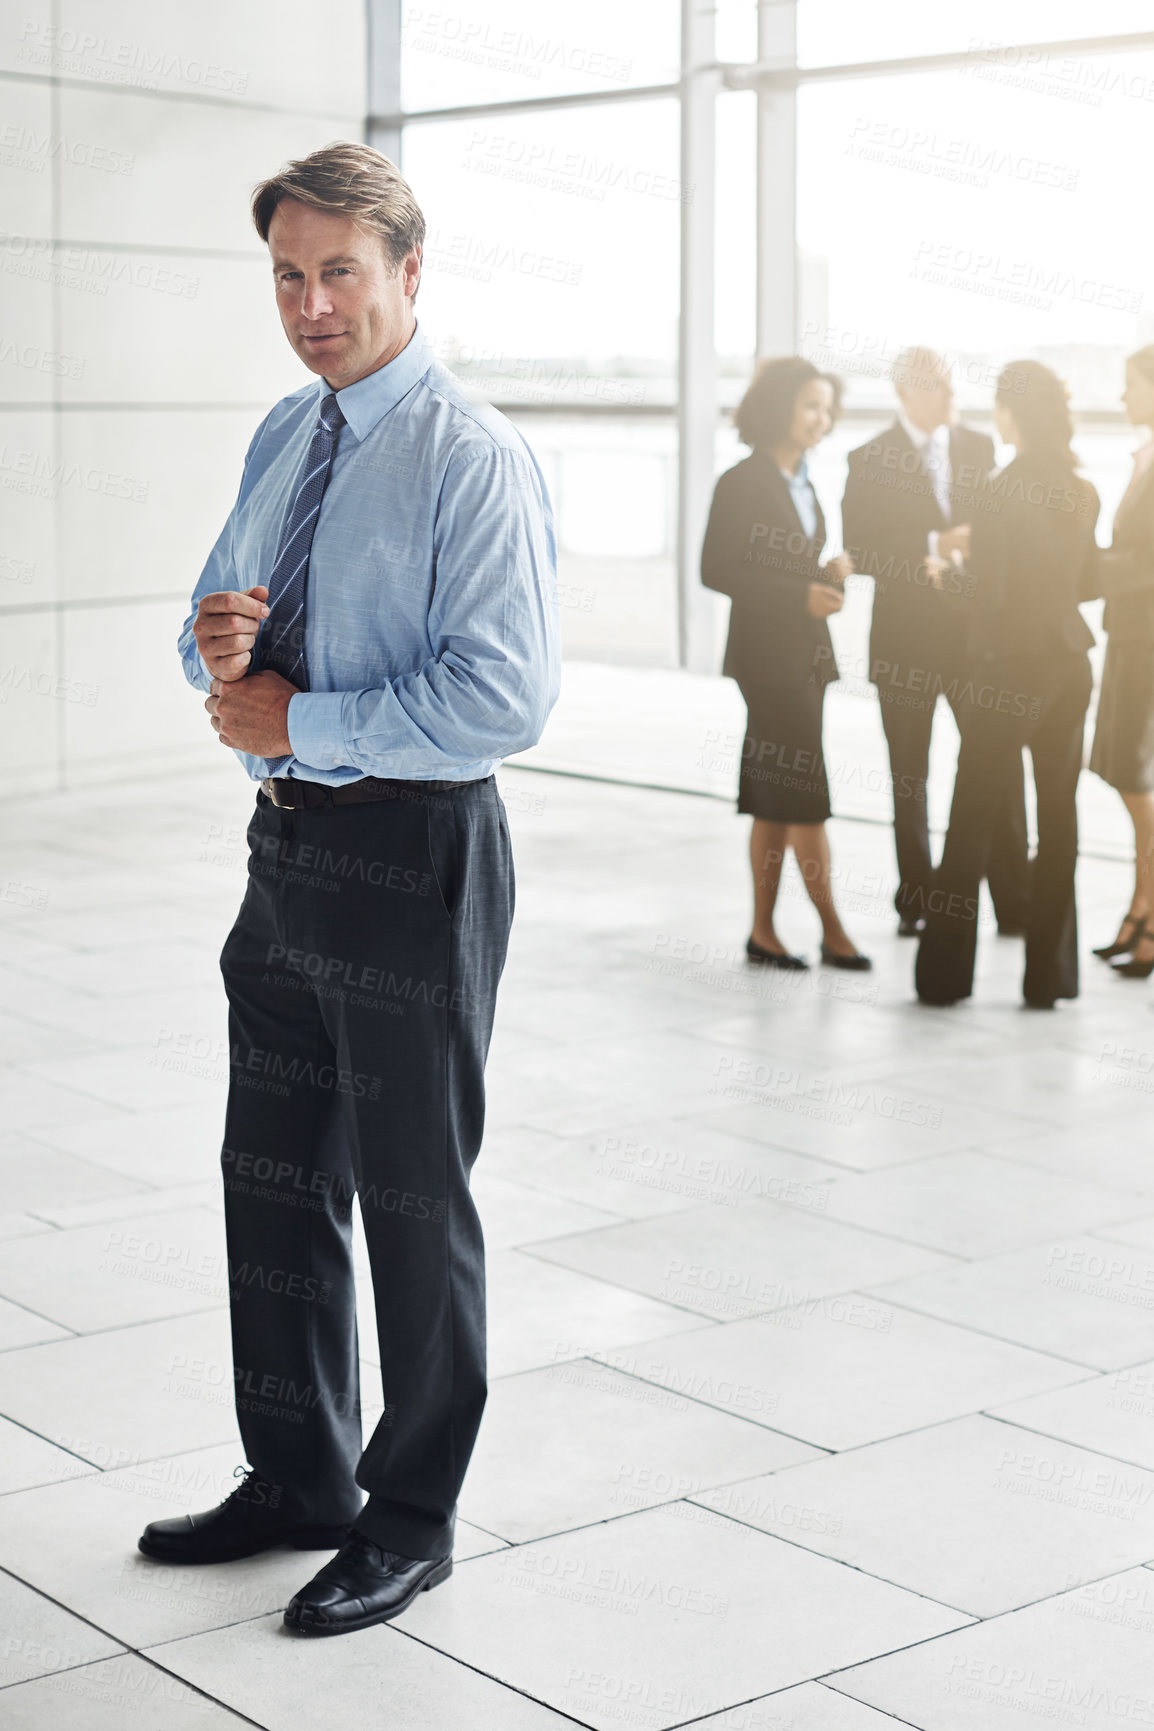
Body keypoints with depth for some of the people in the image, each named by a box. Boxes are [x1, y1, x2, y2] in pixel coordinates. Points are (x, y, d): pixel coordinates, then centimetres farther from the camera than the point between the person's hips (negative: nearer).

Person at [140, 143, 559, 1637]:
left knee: (413, 1201, 6)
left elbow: (502, 697, -24)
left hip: (413, 854, -8)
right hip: (289, 842, 8)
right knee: (274, 1179, 17)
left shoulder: (473, 459, -15)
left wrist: (296, 719, -18)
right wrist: (219, 644, -6)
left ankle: (412, 1523, 23)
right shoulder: (282, 438, 10)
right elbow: (221, 627, 19)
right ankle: (296, 1480, 36)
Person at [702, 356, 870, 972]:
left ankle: (763, 932, 12)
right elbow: (717, 570, -13)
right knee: (804, 789, -8)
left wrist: (830, 574, 0)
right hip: (766, 651, -8)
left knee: (777, 796, 8)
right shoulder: (742, 482, -9)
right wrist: (801, 595, -17)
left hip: (805, 650, 8)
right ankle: (832, 930, -2)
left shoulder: (801, 483, 15)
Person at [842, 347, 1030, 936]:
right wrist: (935, 546, -19)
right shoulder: (869, 461, -2)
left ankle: (1014, 903, 4)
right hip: (906, 634, -2)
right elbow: (860, 551, -10)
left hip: (974, 627, 2)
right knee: (909, 777, 6)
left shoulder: (979, 448, 9)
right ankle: (916, 903, 16)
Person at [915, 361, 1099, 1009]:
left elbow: (991, 591, -14)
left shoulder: (1005, 492, -15)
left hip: (1012, 665, -6)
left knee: (972, 823, 2)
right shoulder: (1082, 491, 5)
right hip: (1069, 664, 6)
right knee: (1059, 819, 8)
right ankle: (1052, 974, 11)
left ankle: (945, 975, 7)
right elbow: (1089, 582, 12)